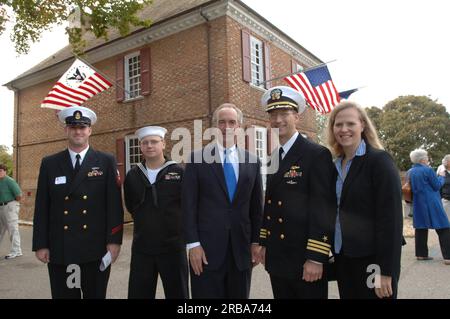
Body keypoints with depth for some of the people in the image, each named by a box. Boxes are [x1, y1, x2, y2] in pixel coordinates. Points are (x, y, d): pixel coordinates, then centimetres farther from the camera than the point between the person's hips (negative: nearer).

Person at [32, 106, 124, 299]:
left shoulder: (106, 162, 1)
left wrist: (114, 240, -8)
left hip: (96, 248, -1)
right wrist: (41, 244, 1)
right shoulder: (49, 164, 6)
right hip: (59, 249, 2)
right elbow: (42, 208, 5)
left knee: (96, 295, 12)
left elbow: (114, 203, -3)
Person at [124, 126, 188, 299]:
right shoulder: (132, 175, 3)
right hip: (141, 247, 3)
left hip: (172, 246, -3)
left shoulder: (178, 172, -9)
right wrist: (146, 222, 9)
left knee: (177, 293, 11)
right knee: (138, 293, 13)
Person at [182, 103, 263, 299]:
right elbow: (189, 205, -5)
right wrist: (193, 244, -10)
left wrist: (256, 241, 7)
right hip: (207, 248, -2)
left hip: (242, 248, 3)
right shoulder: (197, 159, -2)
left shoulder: (252, 162, 5)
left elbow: (257, 205, 9)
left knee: (239, 296, 15)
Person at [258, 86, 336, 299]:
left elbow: (324, 208, -17)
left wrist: (316, 257, -18)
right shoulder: (274, 157, 9)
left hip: (305, 258, -6)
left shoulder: (317, 155, -12)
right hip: (277, 257, 7)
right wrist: (264, 243, 13)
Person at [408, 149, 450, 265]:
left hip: (418, 204, 7)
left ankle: (421, 254, 15)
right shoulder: (428, 170, -14)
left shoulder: (411, 172, 7)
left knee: (421, 228, 11)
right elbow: (437, 186, -8)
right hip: (432, 204, -7)